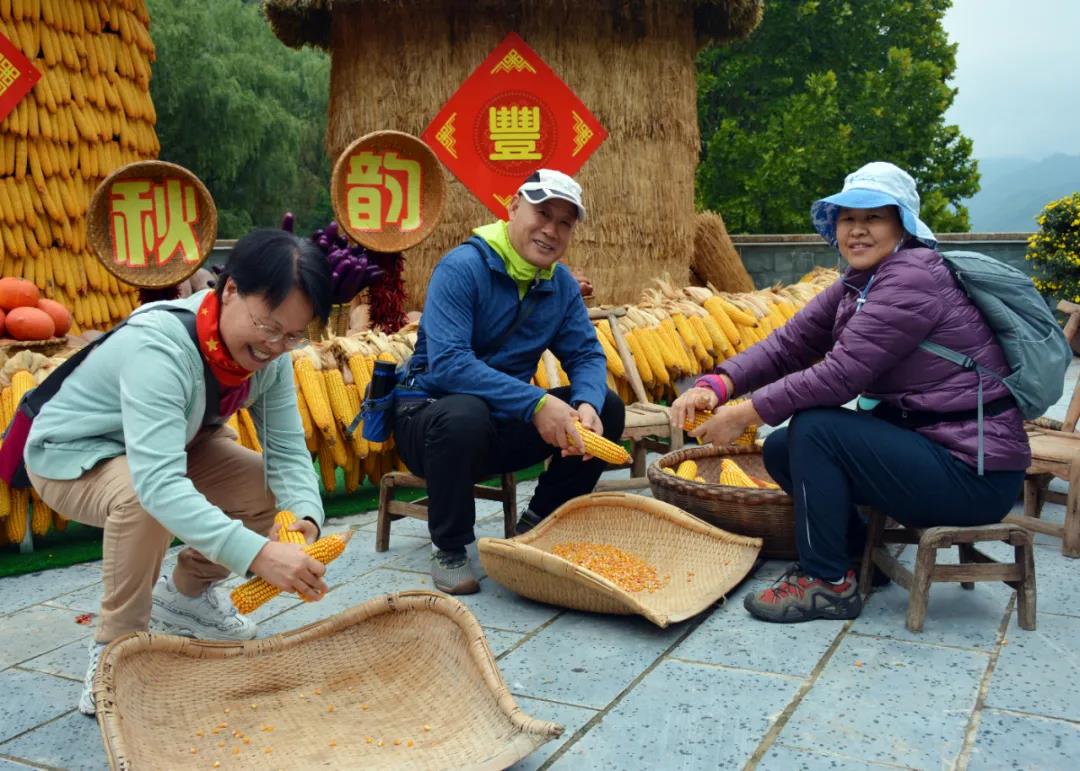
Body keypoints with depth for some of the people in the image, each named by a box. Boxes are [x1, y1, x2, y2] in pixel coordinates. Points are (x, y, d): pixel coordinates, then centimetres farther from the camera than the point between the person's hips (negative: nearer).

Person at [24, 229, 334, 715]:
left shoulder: (268, 352, -17)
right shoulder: (157, 347, -39)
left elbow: (287, 450, -18)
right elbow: (157, 482, -51)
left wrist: (305, 516, -39)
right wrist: (257, 554, -60)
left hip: (173, 445, 7)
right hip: (72, 456, -7)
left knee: (278, 493, -7)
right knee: (144, 501, -38)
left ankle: (186, 595, 18)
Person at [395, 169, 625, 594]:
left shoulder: (562, 285, 2)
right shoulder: (462, 268, -19)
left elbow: (587, 356, 1)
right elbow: (446, 363, -30)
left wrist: (587, 406, -24)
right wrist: (536, 403, -37)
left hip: (506, 427, 6)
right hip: (430, 411, -6)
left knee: (607, 407, -7)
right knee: (465, 415, -39)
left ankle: (537, 526, 6)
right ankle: (448, 548, -14)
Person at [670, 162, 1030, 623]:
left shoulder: (912, 279, -19)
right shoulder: (857, 285, 9)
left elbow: (840, 374, -25)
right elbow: (787, 344, 0)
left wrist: (745, 413, -20)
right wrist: (715, 387, -15)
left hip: (973, 471, -9)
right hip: (927, 444, 9)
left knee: (814, 428, -19)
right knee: (780, 449, 4)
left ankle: (827, 581, -5)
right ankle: (859, 550, 21)